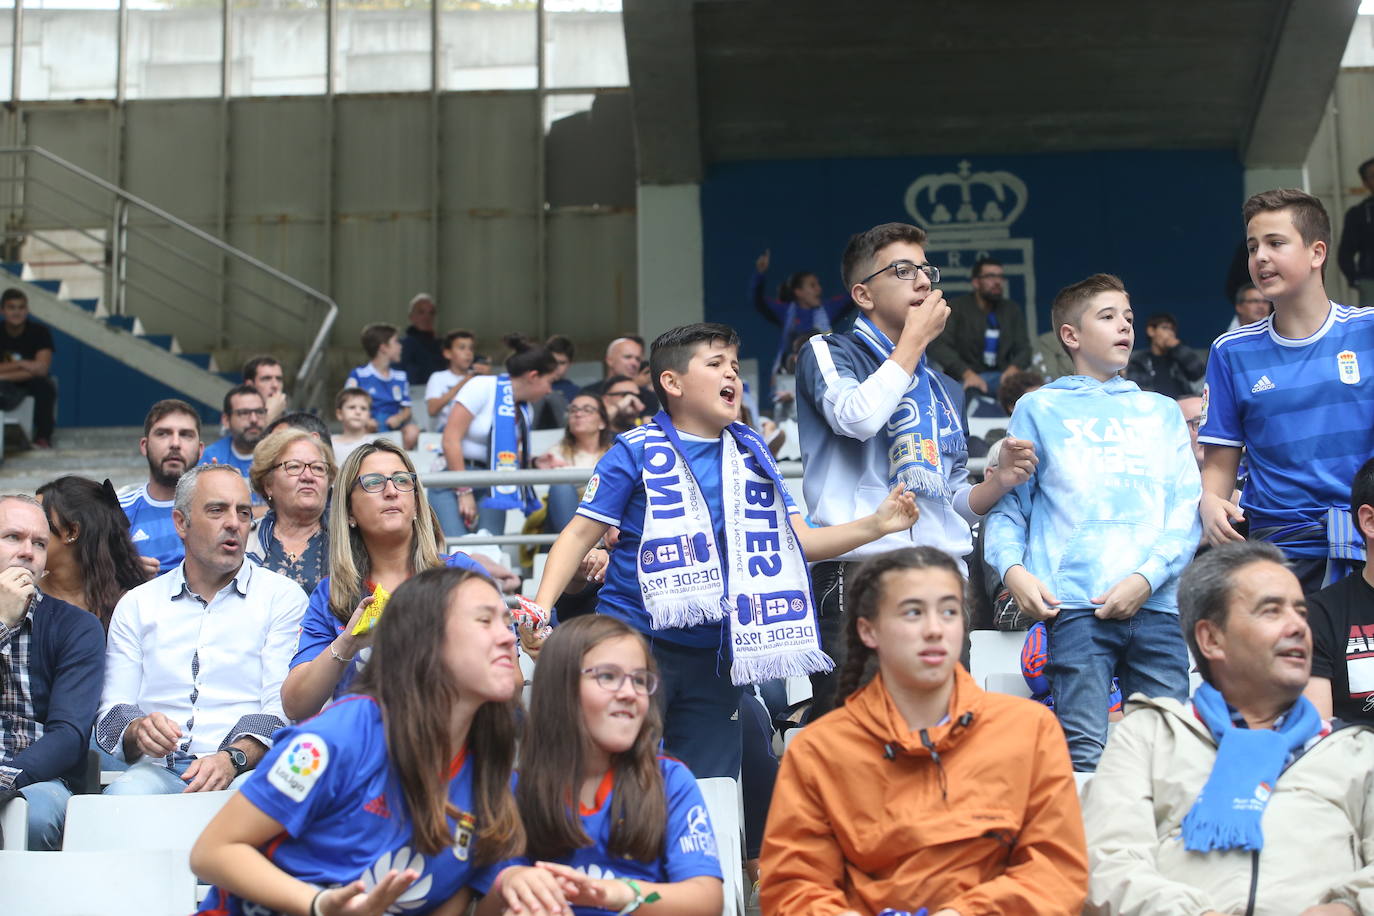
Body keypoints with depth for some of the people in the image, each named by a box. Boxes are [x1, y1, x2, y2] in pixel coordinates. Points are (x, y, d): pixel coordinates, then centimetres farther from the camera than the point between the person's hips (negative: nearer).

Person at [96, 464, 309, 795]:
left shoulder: (282, 597, 11)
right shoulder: (136, 604, 19)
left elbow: (283, 710, 1)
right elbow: (111, 713, 14)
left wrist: (232, 759, -19)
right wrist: (138, 730, -11)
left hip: (247, 769, -1)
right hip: (157, 768, 1)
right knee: (122, 794, -35)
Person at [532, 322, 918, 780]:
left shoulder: (752, 454, 9)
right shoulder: (637, 451, -4)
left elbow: (799, 541, 7)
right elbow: (580, 534, -5)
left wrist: (875, 525, -8)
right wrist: (541, 608, -20)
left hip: (714, 654, 4)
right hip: (635, 640, -4)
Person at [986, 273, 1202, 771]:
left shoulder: (1162, 412, 21)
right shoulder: (1040, 409, 14)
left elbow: (1187, 510, 12)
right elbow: (1008, 505, 9)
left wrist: (1146, 577, -5)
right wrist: (1012, 567, -11)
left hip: (1156, 604, 3)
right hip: (1075, 604, -3)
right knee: (1085, 752, -11)